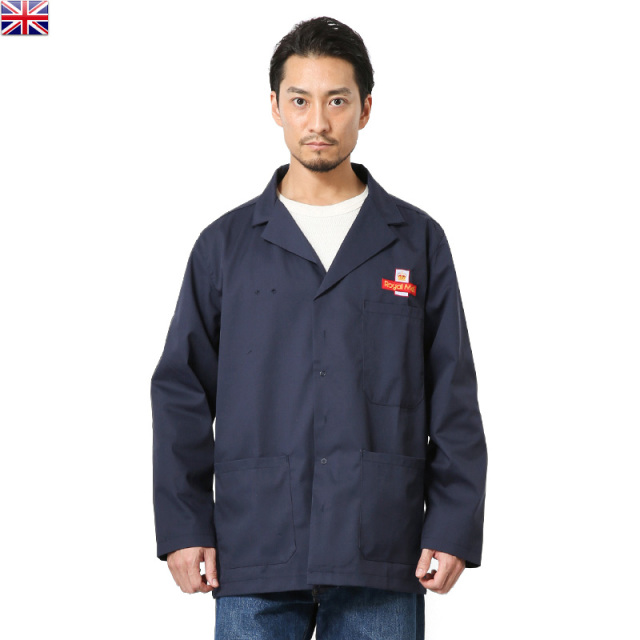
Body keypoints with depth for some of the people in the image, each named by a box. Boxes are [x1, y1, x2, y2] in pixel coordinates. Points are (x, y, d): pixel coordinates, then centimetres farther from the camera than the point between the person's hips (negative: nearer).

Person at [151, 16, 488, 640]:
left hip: (381, 563, 0)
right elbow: (181, 394, 8)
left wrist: (454, 528, -2)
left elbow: (454, 401, 6)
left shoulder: (418, 241, 8)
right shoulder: (225, 245, 8)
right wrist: (182, 526, 0)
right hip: (255, 560, 0)